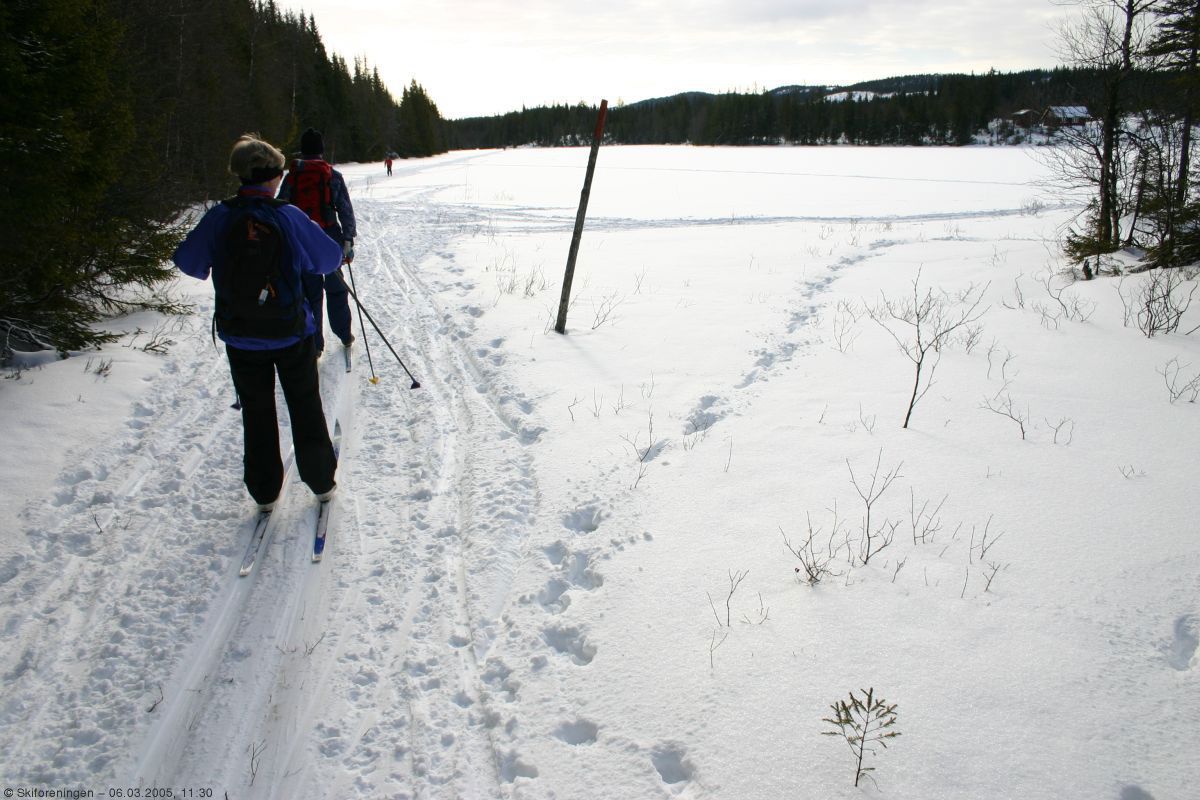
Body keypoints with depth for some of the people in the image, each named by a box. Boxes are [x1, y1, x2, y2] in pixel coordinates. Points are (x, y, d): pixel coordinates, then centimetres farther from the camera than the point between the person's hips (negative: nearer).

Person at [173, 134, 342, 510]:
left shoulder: (219, 218, -12)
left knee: (256, 413, 16)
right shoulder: (289, 218, -16)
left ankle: (264, 491, 24)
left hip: (241, 338, 1)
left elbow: (186, 260, -1)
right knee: (305, 408, 17)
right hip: (292, 333, -1)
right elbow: (330, 258, -5)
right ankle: (321, 481, 25)